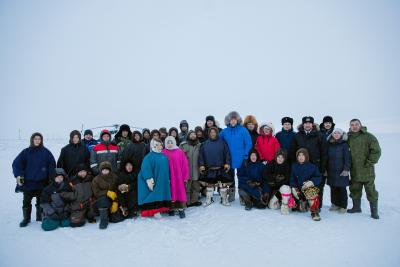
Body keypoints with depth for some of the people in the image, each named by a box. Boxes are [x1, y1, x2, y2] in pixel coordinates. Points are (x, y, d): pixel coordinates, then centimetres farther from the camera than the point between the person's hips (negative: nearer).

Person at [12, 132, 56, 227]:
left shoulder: (46, 152, 1)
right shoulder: (26, 152, 3)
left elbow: (52, 164, 1)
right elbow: (16, 163, 1)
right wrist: (18, 175, -11)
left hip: (42, 182, 0)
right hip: (28, 182, 0)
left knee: (41, 200, 10)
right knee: (26, 201, 6)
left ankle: (40, 217, 25)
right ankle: (26, 218, 22)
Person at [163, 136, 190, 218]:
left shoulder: (180, 152, 0)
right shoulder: (163, 153, 1)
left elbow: (185, 165, 0)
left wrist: (185, 177, -2)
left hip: (179, 176, 0)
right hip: (168, 177, 0)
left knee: (180, 192, 1)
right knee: (171, 192, 7)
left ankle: (181, 209, 8)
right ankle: (172, 208, 17)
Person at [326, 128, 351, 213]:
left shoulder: (345, 144, -4)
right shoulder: (329, 144, 8)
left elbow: (348, 158, -8)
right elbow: (326, 157, 12)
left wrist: (346, 169, -14)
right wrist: (325, 169, 10)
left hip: (341, 171, -4)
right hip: (331, 171, 4)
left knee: (342, 189, 3)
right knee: (333, 188, 10)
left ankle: (343, 206, 13)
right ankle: (335, 204, 22)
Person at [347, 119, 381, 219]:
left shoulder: (369, 136, -5)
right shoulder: (348, 138, 8)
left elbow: (376, 151, -9)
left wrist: (369, 163, -12)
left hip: (367, 170, -4)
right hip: (354, 171, 4)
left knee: (370, 190, 2)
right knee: (355, 190, 13)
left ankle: (374, 211, 13)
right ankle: (356, 207, 28)